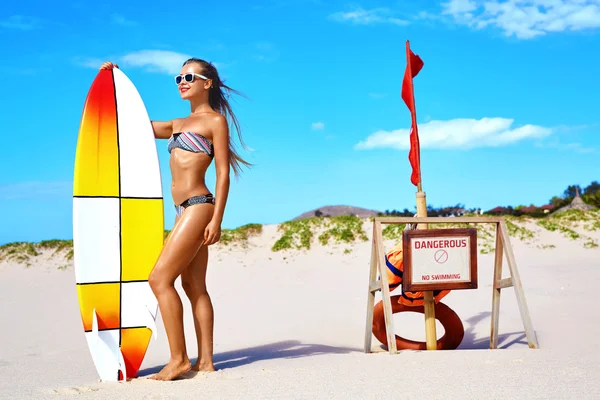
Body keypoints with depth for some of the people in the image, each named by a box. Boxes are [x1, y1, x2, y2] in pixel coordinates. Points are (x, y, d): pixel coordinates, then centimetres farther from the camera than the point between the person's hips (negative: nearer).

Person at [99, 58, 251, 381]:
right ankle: (205, 360, 9)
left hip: (199, 206, -8)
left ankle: (178, 359, -10)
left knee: (160, 279, -13)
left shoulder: (216, 121, -1)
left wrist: (217, 219, -15)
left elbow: (223, 173, -8)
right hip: (185, 210, 8)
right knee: (194, 287, 6)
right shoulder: (176, 124, 20)